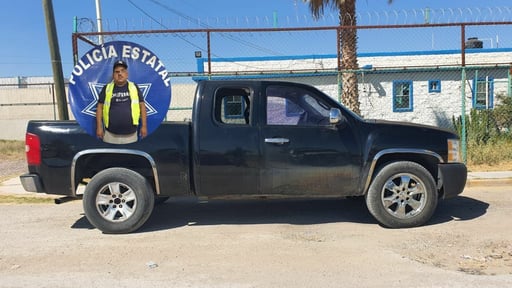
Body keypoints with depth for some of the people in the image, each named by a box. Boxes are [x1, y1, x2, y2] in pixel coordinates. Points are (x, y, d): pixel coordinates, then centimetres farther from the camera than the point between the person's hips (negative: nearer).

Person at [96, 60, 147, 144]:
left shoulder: (134, 87, 5)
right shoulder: (106, 88, 4)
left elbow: (142, 106, 5)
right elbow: (100, 107, 6)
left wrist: (144, 126, 0)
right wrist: (99, 127, 0)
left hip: (130, 134, 0)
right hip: (110, 134, 0)